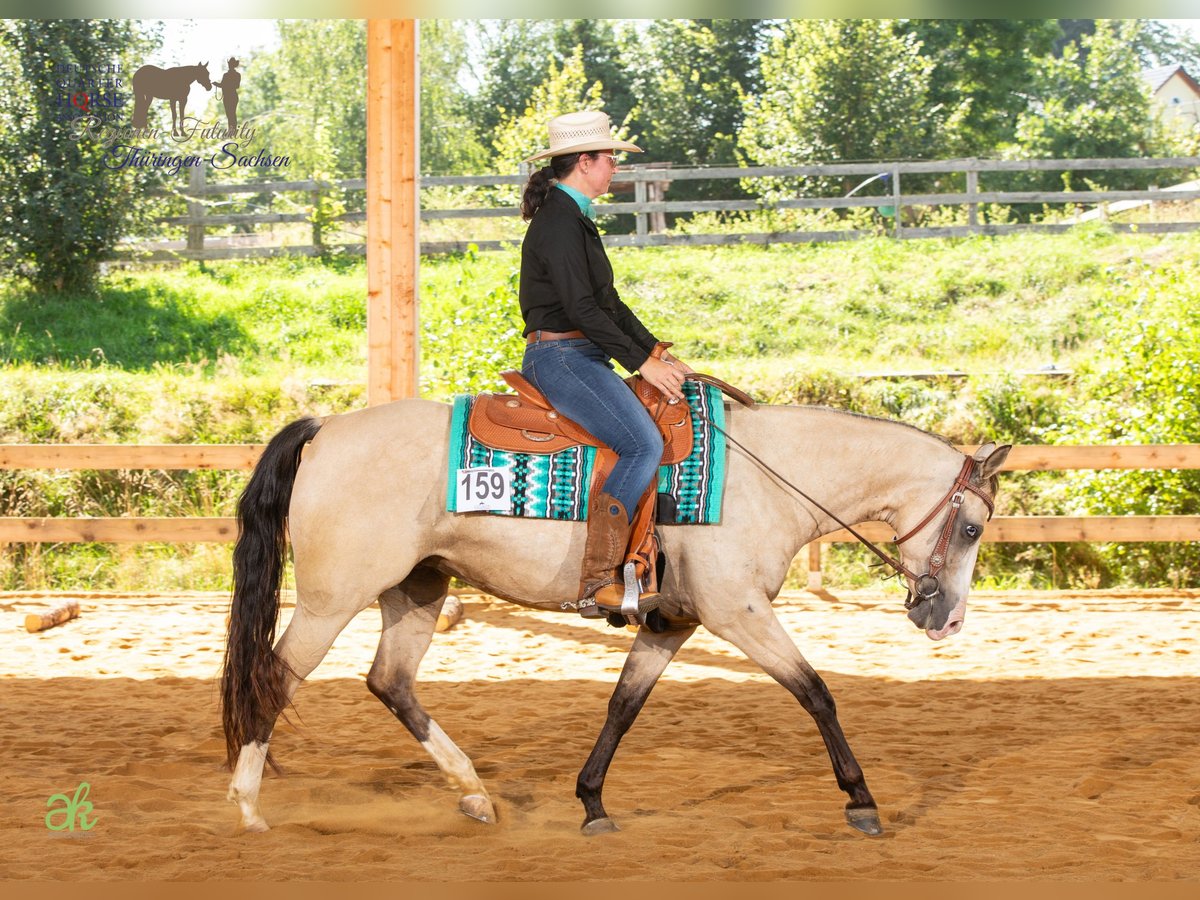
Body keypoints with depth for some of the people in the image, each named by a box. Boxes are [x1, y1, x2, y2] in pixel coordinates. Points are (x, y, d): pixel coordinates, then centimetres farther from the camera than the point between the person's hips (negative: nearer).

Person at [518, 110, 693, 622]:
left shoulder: (575, 219, 19)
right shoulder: (558, 221, -14)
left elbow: (608, 302, 21)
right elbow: (581, 307, -20)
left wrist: (656, 350, 11)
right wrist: (642, 362, -16)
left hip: (579, 359, 11)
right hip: (560, 356, -11)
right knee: (644, 444, -24)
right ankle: (598, 583, -27)